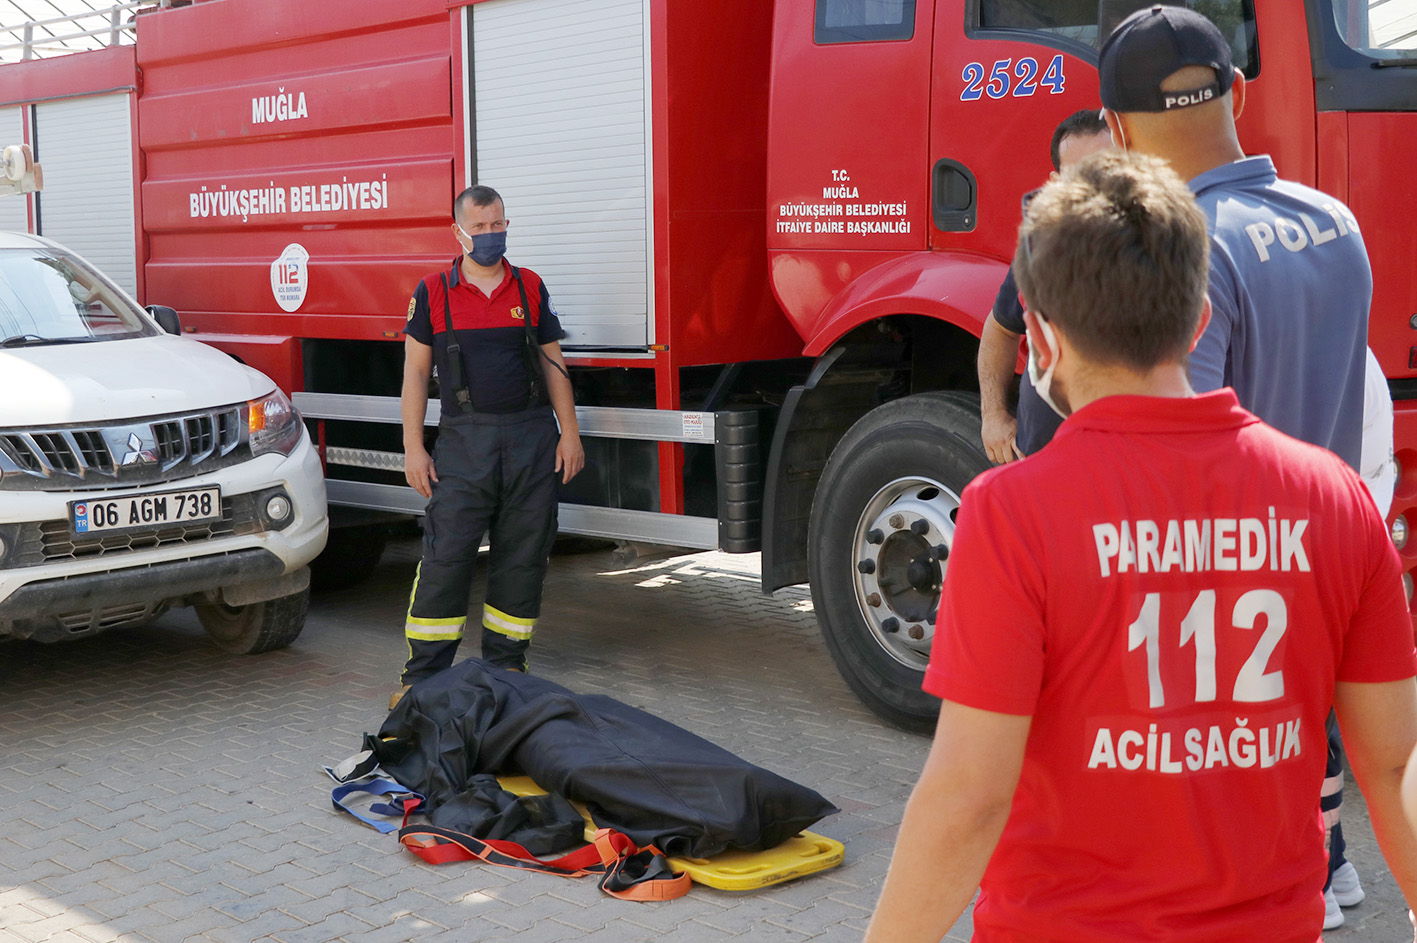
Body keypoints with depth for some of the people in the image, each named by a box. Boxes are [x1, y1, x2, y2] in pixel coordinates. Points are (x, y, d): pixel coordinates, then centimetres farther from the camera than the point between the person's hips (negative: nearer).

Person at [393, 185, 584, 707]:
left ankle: (505, 662, 18)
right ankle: (424, 674, 2)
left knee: (522, 555, 5)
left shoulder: (531, 288, 10)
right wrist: (413, 447, -3)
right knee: (446, 556, -5)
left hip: (532, 438, 2)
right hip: (465, 441, -2)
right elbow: (415, 371, 4)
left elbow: (552, 364, 12)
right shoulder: (433, 292, 4)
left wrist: (569, 431, 4)